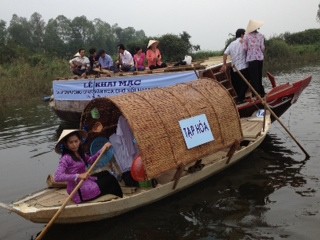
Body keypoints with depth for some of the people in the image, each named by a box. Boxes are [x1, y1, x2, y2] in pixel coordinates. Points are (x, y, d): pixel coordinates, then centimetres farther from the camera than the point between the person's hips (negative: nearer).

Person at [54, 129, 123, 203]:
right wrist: (78, 176, -35)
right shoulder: (66, 158, -20)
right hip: (80, 191, -10)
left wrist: (102, 150, -2)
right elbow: (57, 177, -29)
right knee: (110, 180, 3)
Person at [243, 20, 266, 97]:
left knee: (254, 77, 1)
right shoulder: (260, 36, 3)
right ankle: (261, 92, 22)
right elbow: (262, 47, 1)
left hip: (251, 59, -3)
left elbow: (245, 48, -5)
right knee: (259, 76, 16)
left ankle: (257, 94, 0)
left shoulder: (246, 37, -3)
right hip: (260, 58, 3)